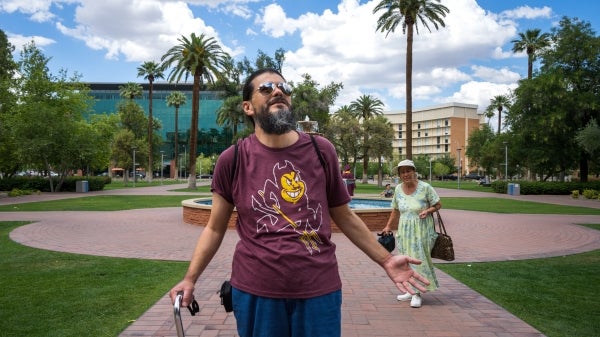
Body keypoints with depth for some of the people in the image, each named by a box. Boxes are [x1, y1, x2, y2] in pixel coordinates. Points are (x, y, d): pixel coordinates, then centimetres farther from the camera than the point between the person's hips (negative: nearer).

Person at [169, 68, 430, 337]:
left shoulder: (321, 151, -1)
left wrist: (385, 260, 6)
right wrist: (190, 279, -4)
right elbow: (215, 228, 4)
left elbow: (344, 216, 8)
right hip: (254, 291, 0)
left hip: (319, 289, 1)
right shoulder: (232, 159, -4)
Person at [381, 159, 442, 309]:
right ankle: (411, 290, 21)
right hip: (404, 229, 5)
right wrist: (388, 226, 12)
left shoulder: (425, 187, -10)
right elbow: (395, 210, 14)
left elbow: (438, 204, -3)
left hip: (421, 230, -5)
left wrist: (428, 210, -21)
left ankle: (417, 294, 5)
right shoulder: (398, 189, 4)